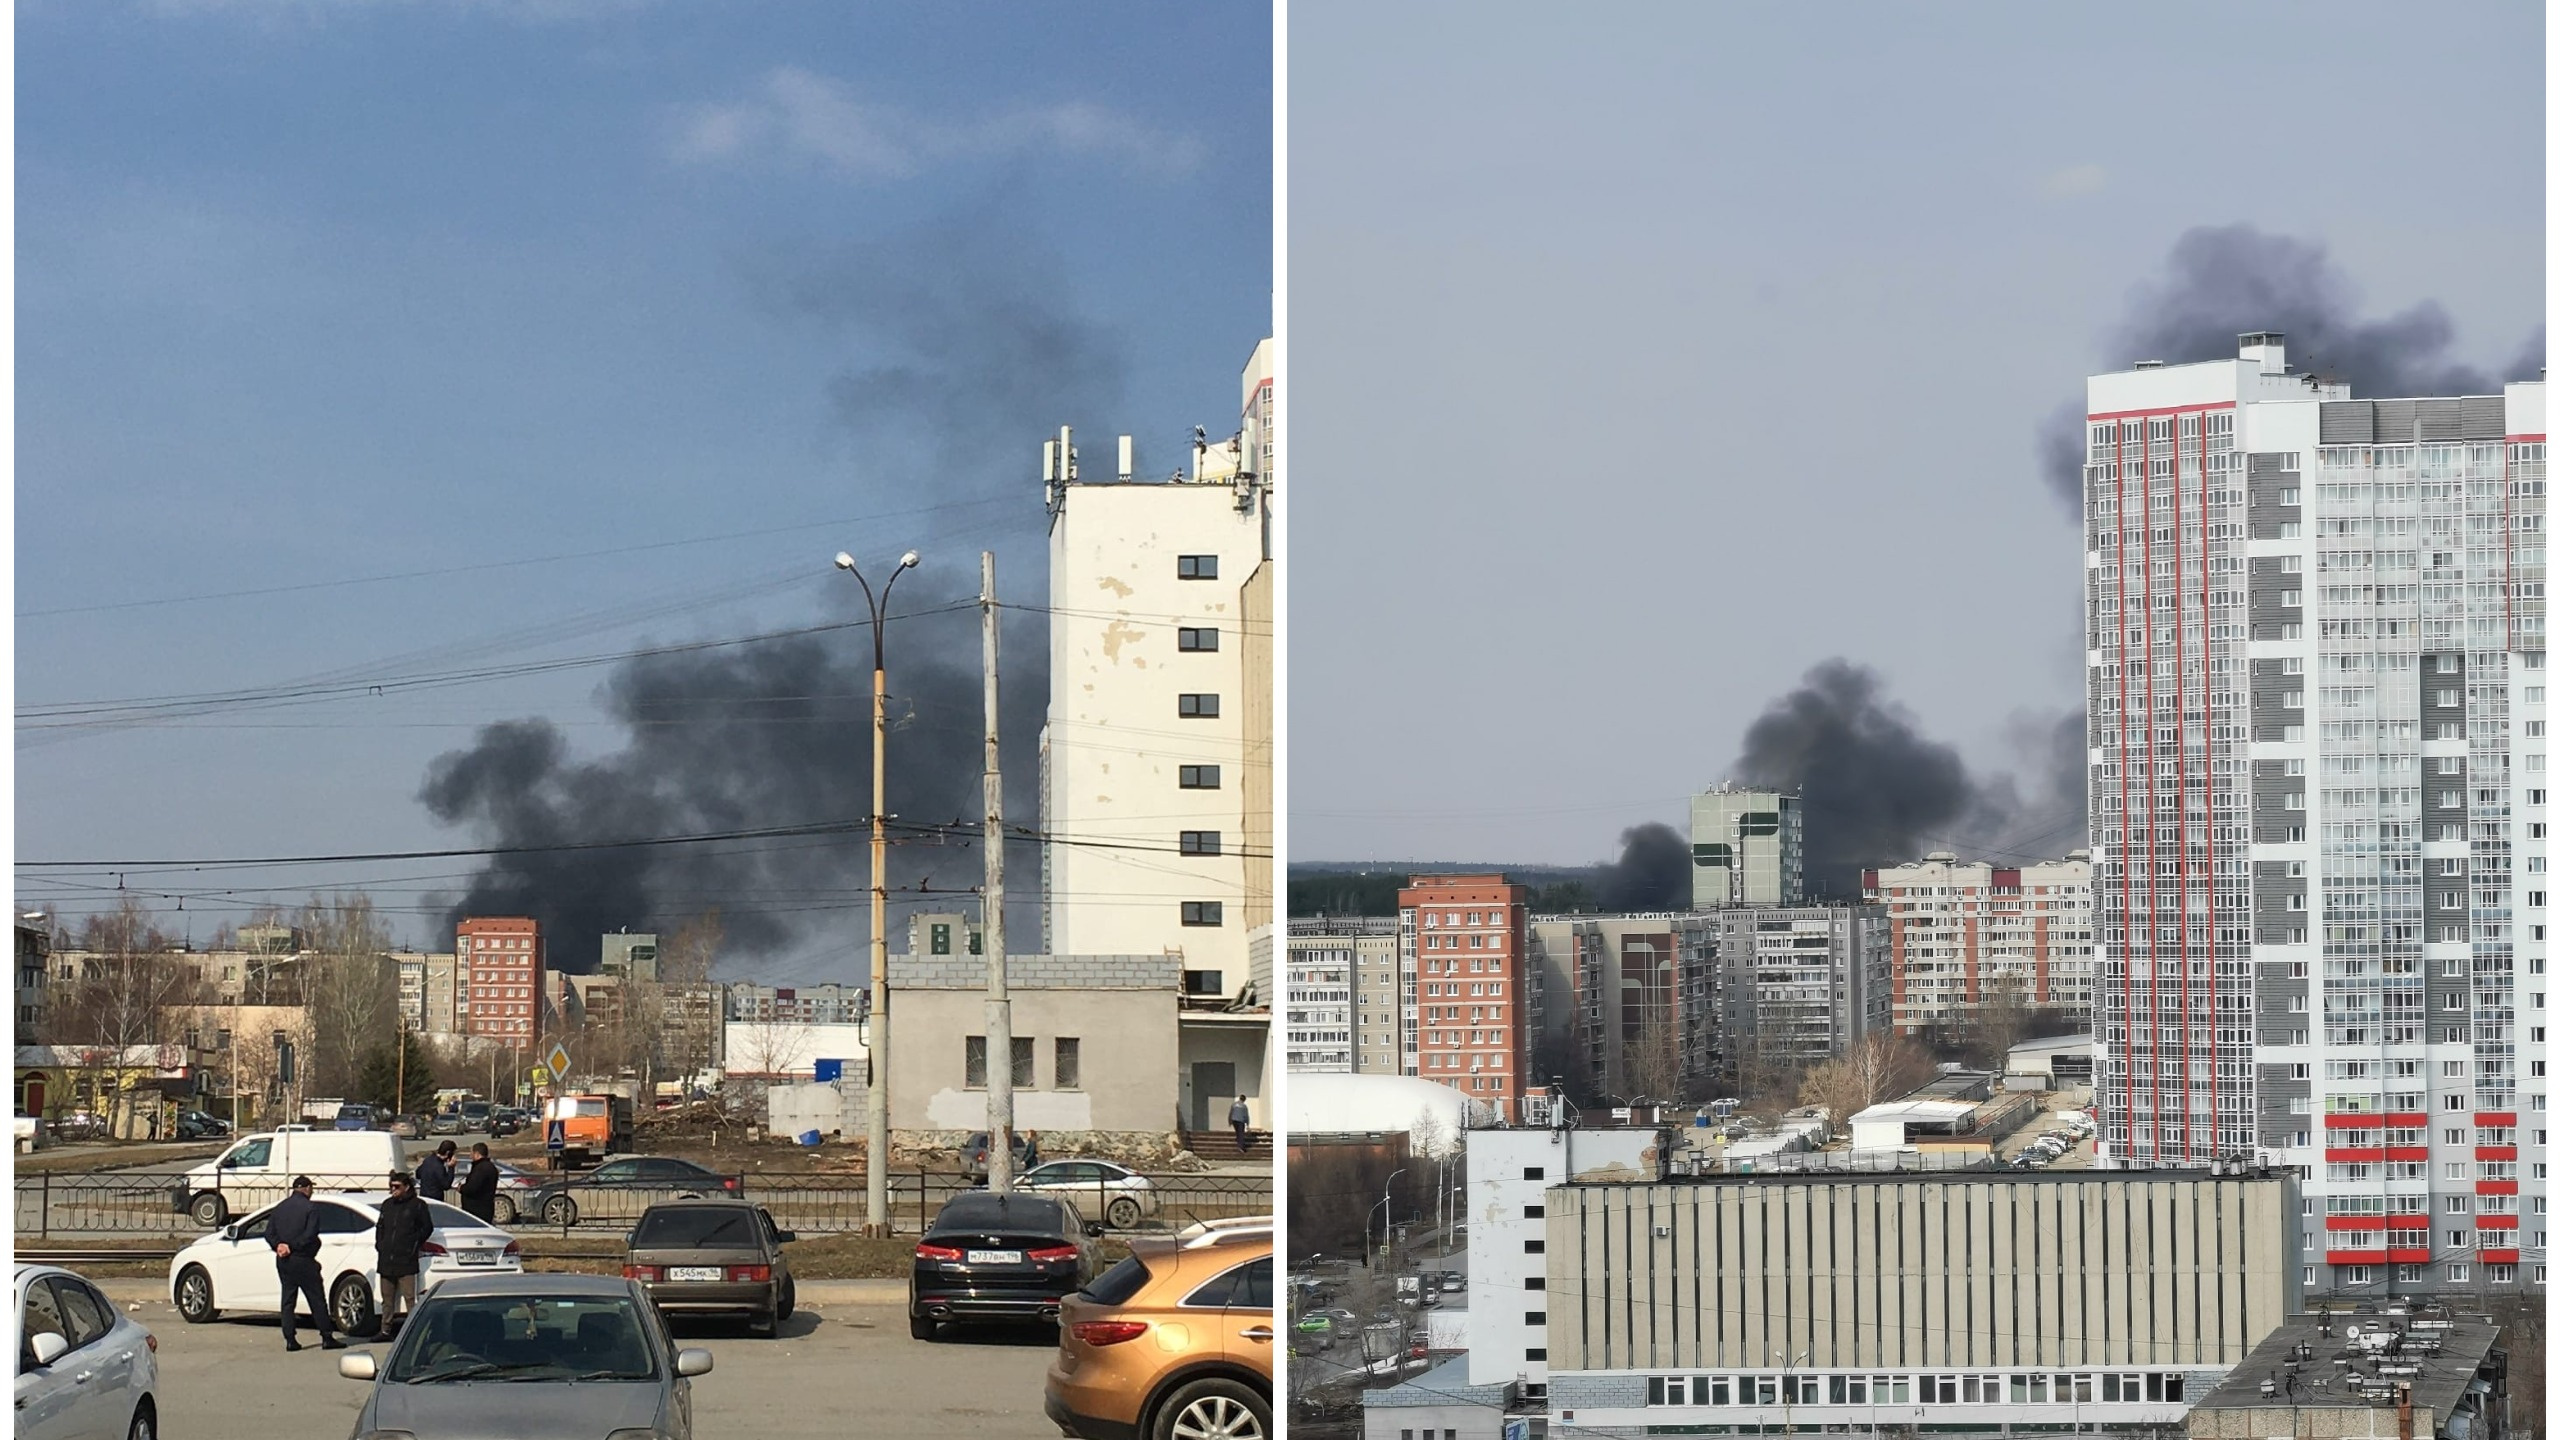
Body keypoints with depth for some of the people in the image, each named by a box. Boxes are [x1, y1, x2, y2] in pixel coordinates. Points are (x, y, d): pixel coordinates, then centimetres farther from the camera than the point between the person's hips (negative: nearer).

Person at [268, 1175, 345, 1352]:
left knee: (287, 1301, 9)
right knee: (317, 1300, 0)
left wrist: (279, 1245, -8)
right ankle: (327, 1338, 0)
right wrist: (292, 1247, -12)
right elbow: (310, 1235, -18)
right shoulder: (311, 1208, -8)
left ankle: (290, 1340, 4)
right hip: (303, 1260, -5)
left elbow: (269, 1233, 5)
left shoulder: (279, 1209, 12)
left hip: (284, 1262, 5)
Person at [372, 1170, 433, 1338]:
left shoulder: (417, 1205, 0)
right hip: (386, 1260, 6)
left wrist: (414, 1245, -1)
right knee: (387, 1298, 11)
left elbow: (427, 1228, 2)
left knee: (410, 1298, -9)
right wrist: (379, 1244, 13)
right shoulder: (387, 1205, 17)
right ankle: (385, 1330, 17)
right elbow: (380, 1226, 26)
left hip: (406, 1261, -6)